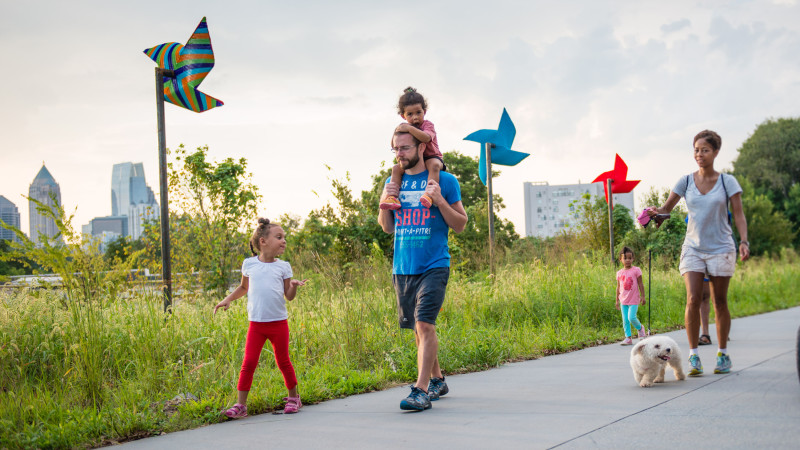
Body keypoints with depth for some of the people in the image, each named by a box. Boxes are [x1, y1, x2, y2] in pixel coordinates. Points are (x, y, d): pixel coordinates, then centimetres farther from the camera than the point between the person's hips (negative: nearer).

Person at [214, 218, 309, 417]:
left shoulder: (283, 266, 5)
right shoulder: (249, 264, 7)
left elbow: (289, 296, 4)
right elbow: (244, 287, 25)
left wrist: (294, 286, -16)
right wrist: (228, 299, 15)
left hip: (279, 323, 0)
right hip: (256, 324, 0)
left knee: (283, 362, 7)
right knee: (249, 362, -6)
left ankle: (293, 397, 25)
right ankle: (241, 404, 0)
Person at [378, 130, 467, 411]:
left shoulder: (445, 181, -2)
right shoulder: (394, 182, 12)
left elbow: (460, 225, 0)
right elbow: (387, 228, 19)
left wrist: (440, 201, -15)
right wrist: (384, 202, 0)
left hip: (434, 267, -5)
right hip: (402, 269, 5)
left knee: (425, 324, -17)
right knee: (419, 328, 12)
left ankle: (421, 390, -17)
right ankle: (437, 381, 28)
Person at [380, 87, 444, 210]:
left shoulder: (427, 125, -10)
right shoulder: (405, 127, 8)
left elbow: (426, 137, -34)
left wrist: (410, 129, -38)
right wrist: (396, 134, -11)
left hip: (431, 157, -6)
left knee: (434, 165, -38)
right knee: (396, 168, -13)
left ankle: (429, 195, -52)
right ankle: (393, 197, -24)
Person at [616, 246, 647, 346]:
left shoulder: (636, 270, -5)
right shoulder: (619, 273, 6)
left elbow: (640, 284, -1)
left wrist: (642, 296, -3)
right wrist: (617, 300, 14)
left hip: (634, 300, -4)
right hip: (623, 300, 4)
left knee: (631, 317, -14)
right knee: (625, 320, 3)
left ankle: (640, 328, 16)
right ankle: (628, 338, 8)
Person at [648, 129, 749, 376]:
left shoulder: (727, 182, -1)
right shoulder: (686, 182, 3)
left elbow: (738, 214, -5)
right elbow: (667, 207, 4)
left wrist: (744, 241, -19)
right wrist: (655, 212, -19)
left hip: (720, 249, -1)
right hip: (693, 249, 1)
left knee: (720, 302, 4)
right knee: (693, 300, -12)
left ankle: (723, 354, 17)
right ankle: (693, 356, -7)